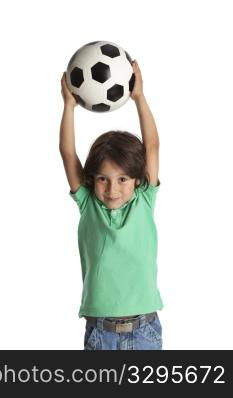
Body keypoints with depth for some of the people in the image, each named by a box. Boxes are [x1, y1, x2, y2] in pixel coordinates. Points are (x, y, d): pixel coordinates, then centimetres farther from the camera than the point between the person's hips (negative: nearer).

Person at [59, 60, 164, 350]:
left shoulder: (143, 203, -2)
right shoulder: (88, 205, -1)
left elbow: (152, 146, -7)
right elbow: (68, 154, -6)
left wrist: (139, 97, -11)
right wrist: (69, 104, -10)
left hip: (143, 328, 0)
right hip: (100, 329, 0)